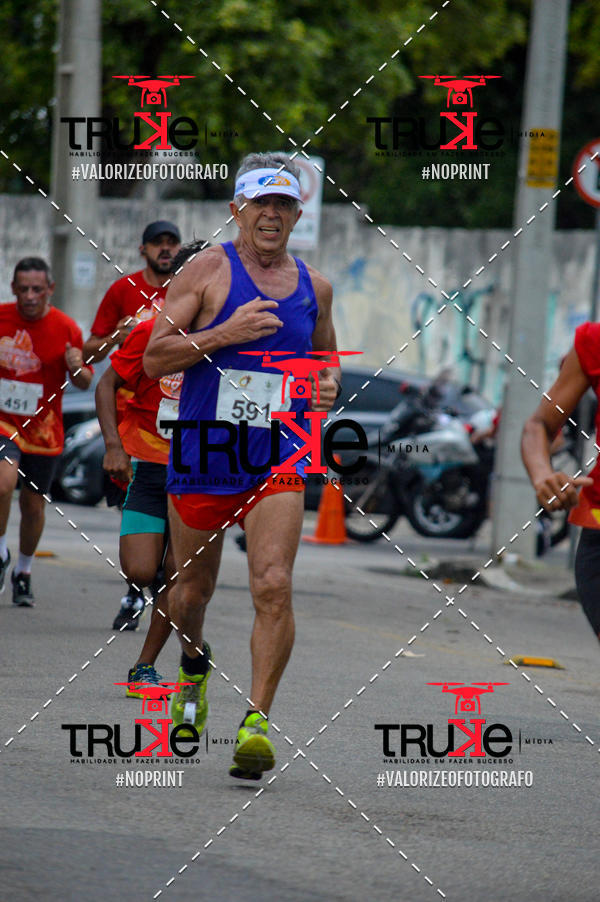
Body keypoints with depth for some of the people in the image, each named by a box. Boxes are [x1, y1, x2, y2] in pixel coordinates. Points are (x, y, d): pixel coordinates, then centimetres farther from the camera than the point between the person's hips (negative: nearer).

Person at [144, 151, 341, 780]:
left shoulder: (313, 287, 9)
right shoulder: (210, 270, -4)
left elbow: (326, 360, 26)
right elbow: (153, 358, -8)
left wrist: (327, 388, 2)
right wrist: (226, 333, -20)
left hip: (277, 464, 1)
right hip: (202, 460, -1)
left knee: (273, 587, -17)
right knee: (193, 590, 12)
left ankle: (257, 720, -17)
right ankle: (194, 667, 45)